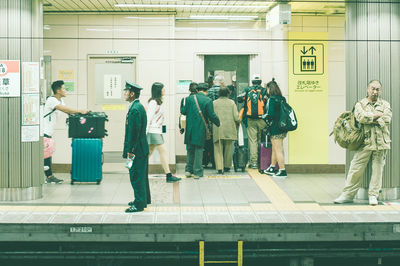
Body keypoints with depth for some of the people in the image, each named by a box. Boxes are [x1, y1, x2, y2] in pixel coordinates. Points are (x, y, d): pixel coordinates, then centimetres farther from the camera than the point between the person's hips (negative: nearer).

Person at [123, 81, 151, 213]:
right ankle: (143, 200, 29)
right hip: (141, 148, 10)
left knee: (136, 176, -4)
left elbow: (134, 132, -22)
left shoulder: (135, 109, -19)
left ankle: (139, 204, 2)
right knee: (140, 176, 18)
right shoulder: (138, 106, 13)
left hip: (137, 149, -10)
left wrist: (130, 150, -19)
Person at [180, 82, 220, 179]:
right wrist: (219, 123, 7)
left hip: (190, 129, 2)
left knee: (190, 149, 16)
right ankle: (197, 172, 5)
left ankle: (188, 170, 16)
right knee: (199, 149, 5)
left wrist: (182, 102, 16)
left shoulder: (188, 99, -3)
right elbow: (212, 115, -6)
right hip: (201, 129, -1)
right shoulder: (207, 100, -5)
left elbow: (183, 111, 3)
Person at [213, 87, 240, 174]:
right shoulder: (231, 102, 2)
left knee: (218, 149, 1)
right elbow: (236, 117, -2)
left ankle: (220, 168, -10)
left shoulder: (214, 103, 1)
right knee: (228, 148, 15)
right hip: (229, 129, 1)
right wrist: (238, 122, 19)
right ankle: (227, 166, 24)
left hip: (218, 130, -1)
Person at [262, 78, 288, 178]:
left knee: (278, 150, -3)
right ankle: (272, 168, 31)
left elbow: (270, 114, -21)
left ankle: (282, 171, 0)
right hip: (282, 127, 9)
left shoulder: (271, 99, -15)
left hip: (275, 128, -9)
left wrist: (264, 116, -1)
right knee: (275, 149, 19)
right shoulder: (282, 99, 8)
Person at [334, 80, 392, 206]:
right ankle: (348, 194, 7)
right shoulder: (360, 104, 9)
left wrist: (369, 118, -6)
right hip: (365, 142, -1)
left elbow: (387, 120, -5)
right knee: (356, 168, -1)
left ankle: (373, 195, 14)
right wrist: (377, 115, -6)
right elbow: (361, 117, -12)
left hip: (381, 143, 1)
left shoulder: (385, 105, 13)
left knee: (378, 169, 2)